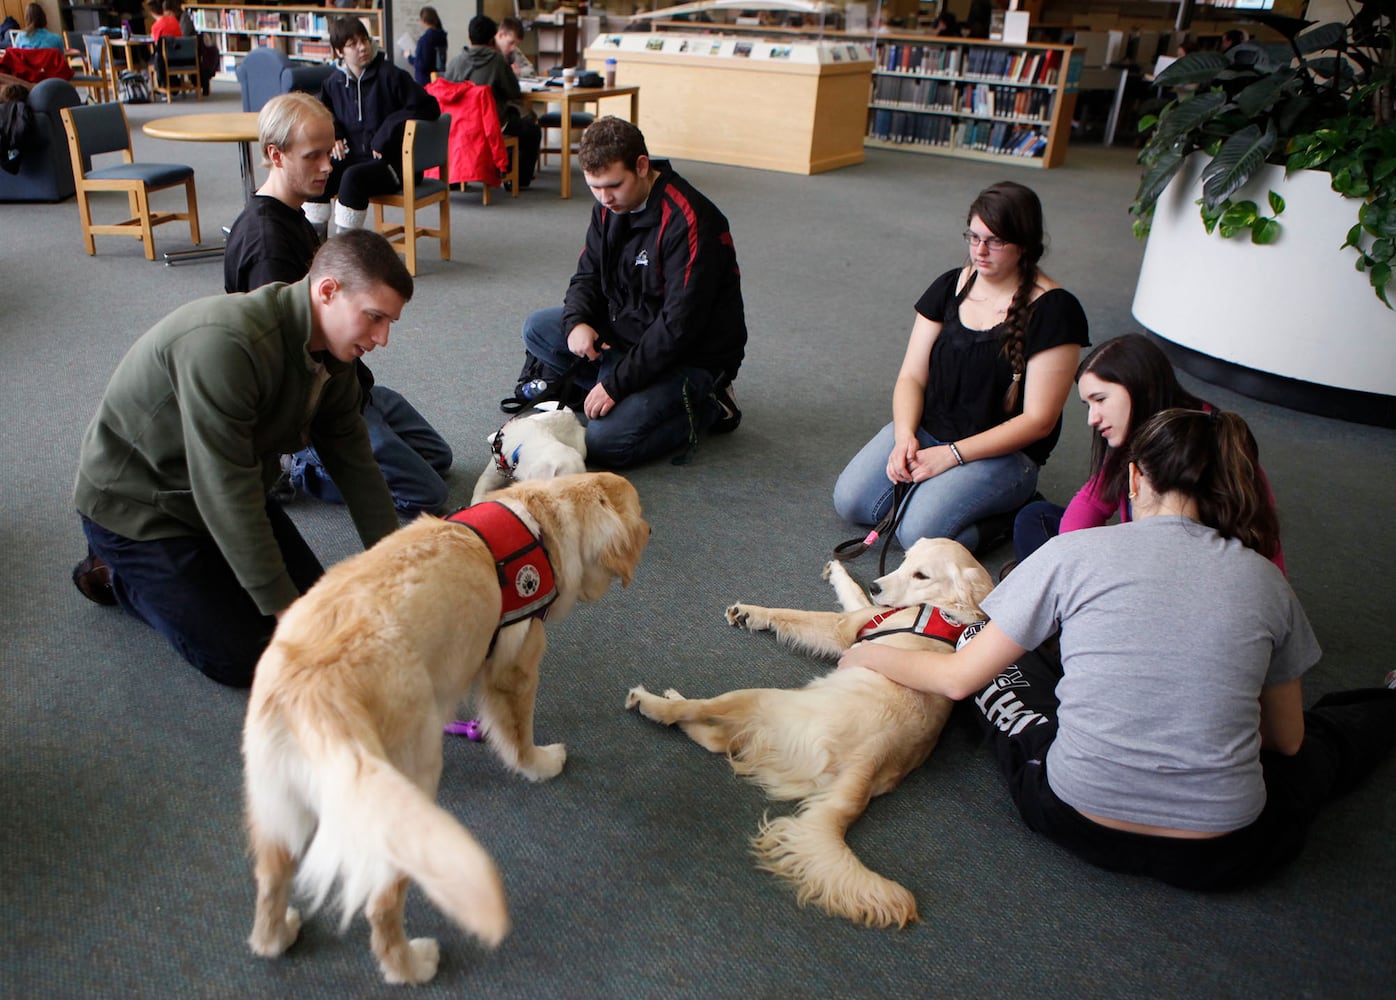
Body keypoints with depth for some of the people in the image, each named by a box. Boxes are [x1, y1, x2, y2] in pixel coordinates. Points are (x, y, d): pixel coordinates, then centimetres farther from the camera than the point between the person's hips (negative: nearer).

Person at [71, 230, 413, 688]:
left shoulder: (329, 349, -8)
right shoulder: (223, 342, -36)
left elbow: (354, 461, -2)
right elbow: (226, 493, -34)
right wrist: (282, 606, -27)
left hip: (227, 495, 8)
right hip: (135, 507, -8)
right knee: (241, 658, -8)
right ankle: (115, 573, 12)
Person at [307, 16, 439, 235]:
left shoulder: (391, 76, -9)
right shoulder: (334, 82, 8)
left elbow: (429, 108, -15)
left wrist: (386, 135, -15)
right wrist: (334, 135, 4)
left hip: (393, 161, -5)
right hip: (354, 157, 6)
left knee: (353, 178, -33)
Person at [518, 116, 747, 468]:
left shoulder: (690, 221, -25)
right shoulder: (609, 206, 1)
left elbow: (679, 326, -27)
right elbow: (588, 275, 10)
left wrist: (616, 384, -25)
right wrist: (577, 321, -14)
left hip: (692, 357, -8)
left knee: (605, 443, -23)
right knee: (538, 329, -1)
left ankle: (706, 406, -1)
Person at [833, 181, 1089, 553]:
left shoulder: (1053, 309, -12)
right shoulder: (950, 287, 4)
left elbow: (1038, 420, -14)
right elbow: (911, 376, 3)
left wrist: (953, 454, -19)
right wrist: (905, 435, -17)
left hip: (1003, 452, -5)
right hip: (926, 431, 5)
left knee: (918, 532, -26)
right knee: (850, 502, -15)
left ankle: (1008, 512, 0)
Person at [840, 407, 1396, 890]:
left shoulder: (1074, 552, -7)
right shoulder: (1266, 580, 0)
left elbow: (959, 679, -3)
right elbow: (1285, 740, 12)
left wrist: (869, 655, 15)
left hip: (1077, 823, -1)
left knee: (999, 664, 23)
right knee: (1316, 741, 32)